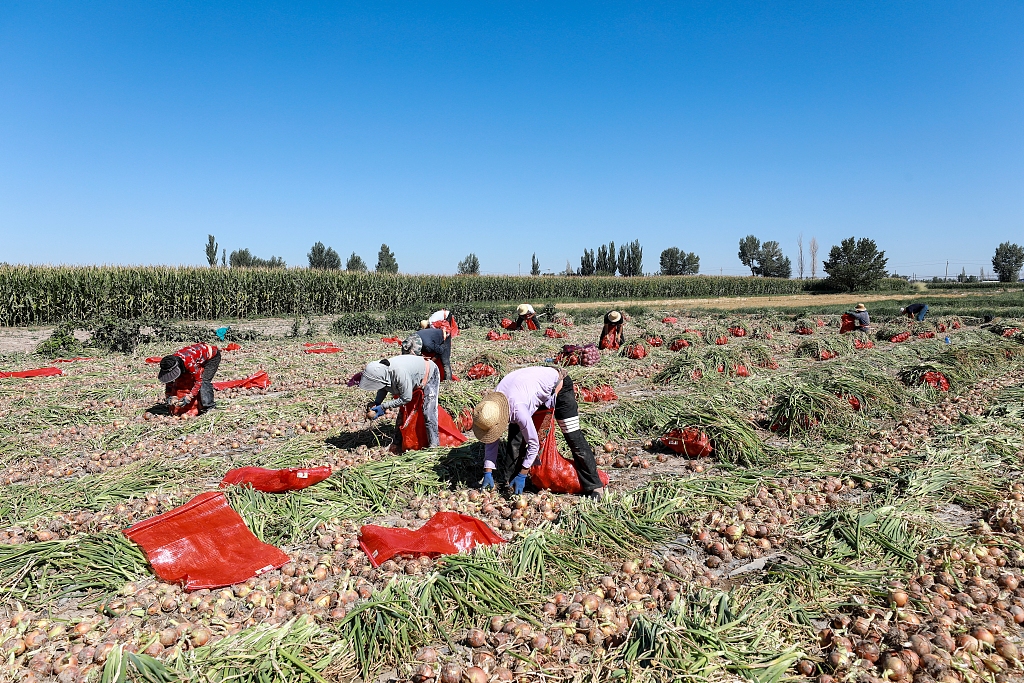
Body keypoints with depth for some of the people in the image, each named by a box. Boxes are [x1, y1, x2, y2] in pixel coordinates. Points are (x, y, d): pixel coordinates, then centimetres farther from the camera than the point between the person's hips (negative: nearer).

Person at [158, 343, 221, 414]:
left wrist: (188, 398, -36)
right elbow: (169, 380, -3)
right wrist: (168, 396, -12)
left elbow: (199, 380, -33)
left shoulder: (189, 362, -41)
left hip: (212, 355, -8)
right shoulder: (171, 361, -17)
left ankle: (209, 407, -18)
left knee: (204, 381, -22)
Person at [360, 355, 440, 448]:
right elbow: (383, 388, -1)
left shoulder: (399, 373, -45)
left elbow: (406, 398, -34)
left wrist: (383, 407, -30)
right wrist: (376, 404, -18)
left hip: (429, 376, -8)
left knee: (428, 413, -17)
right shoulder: (381, 370, -22)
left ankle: (433, 446, -10)